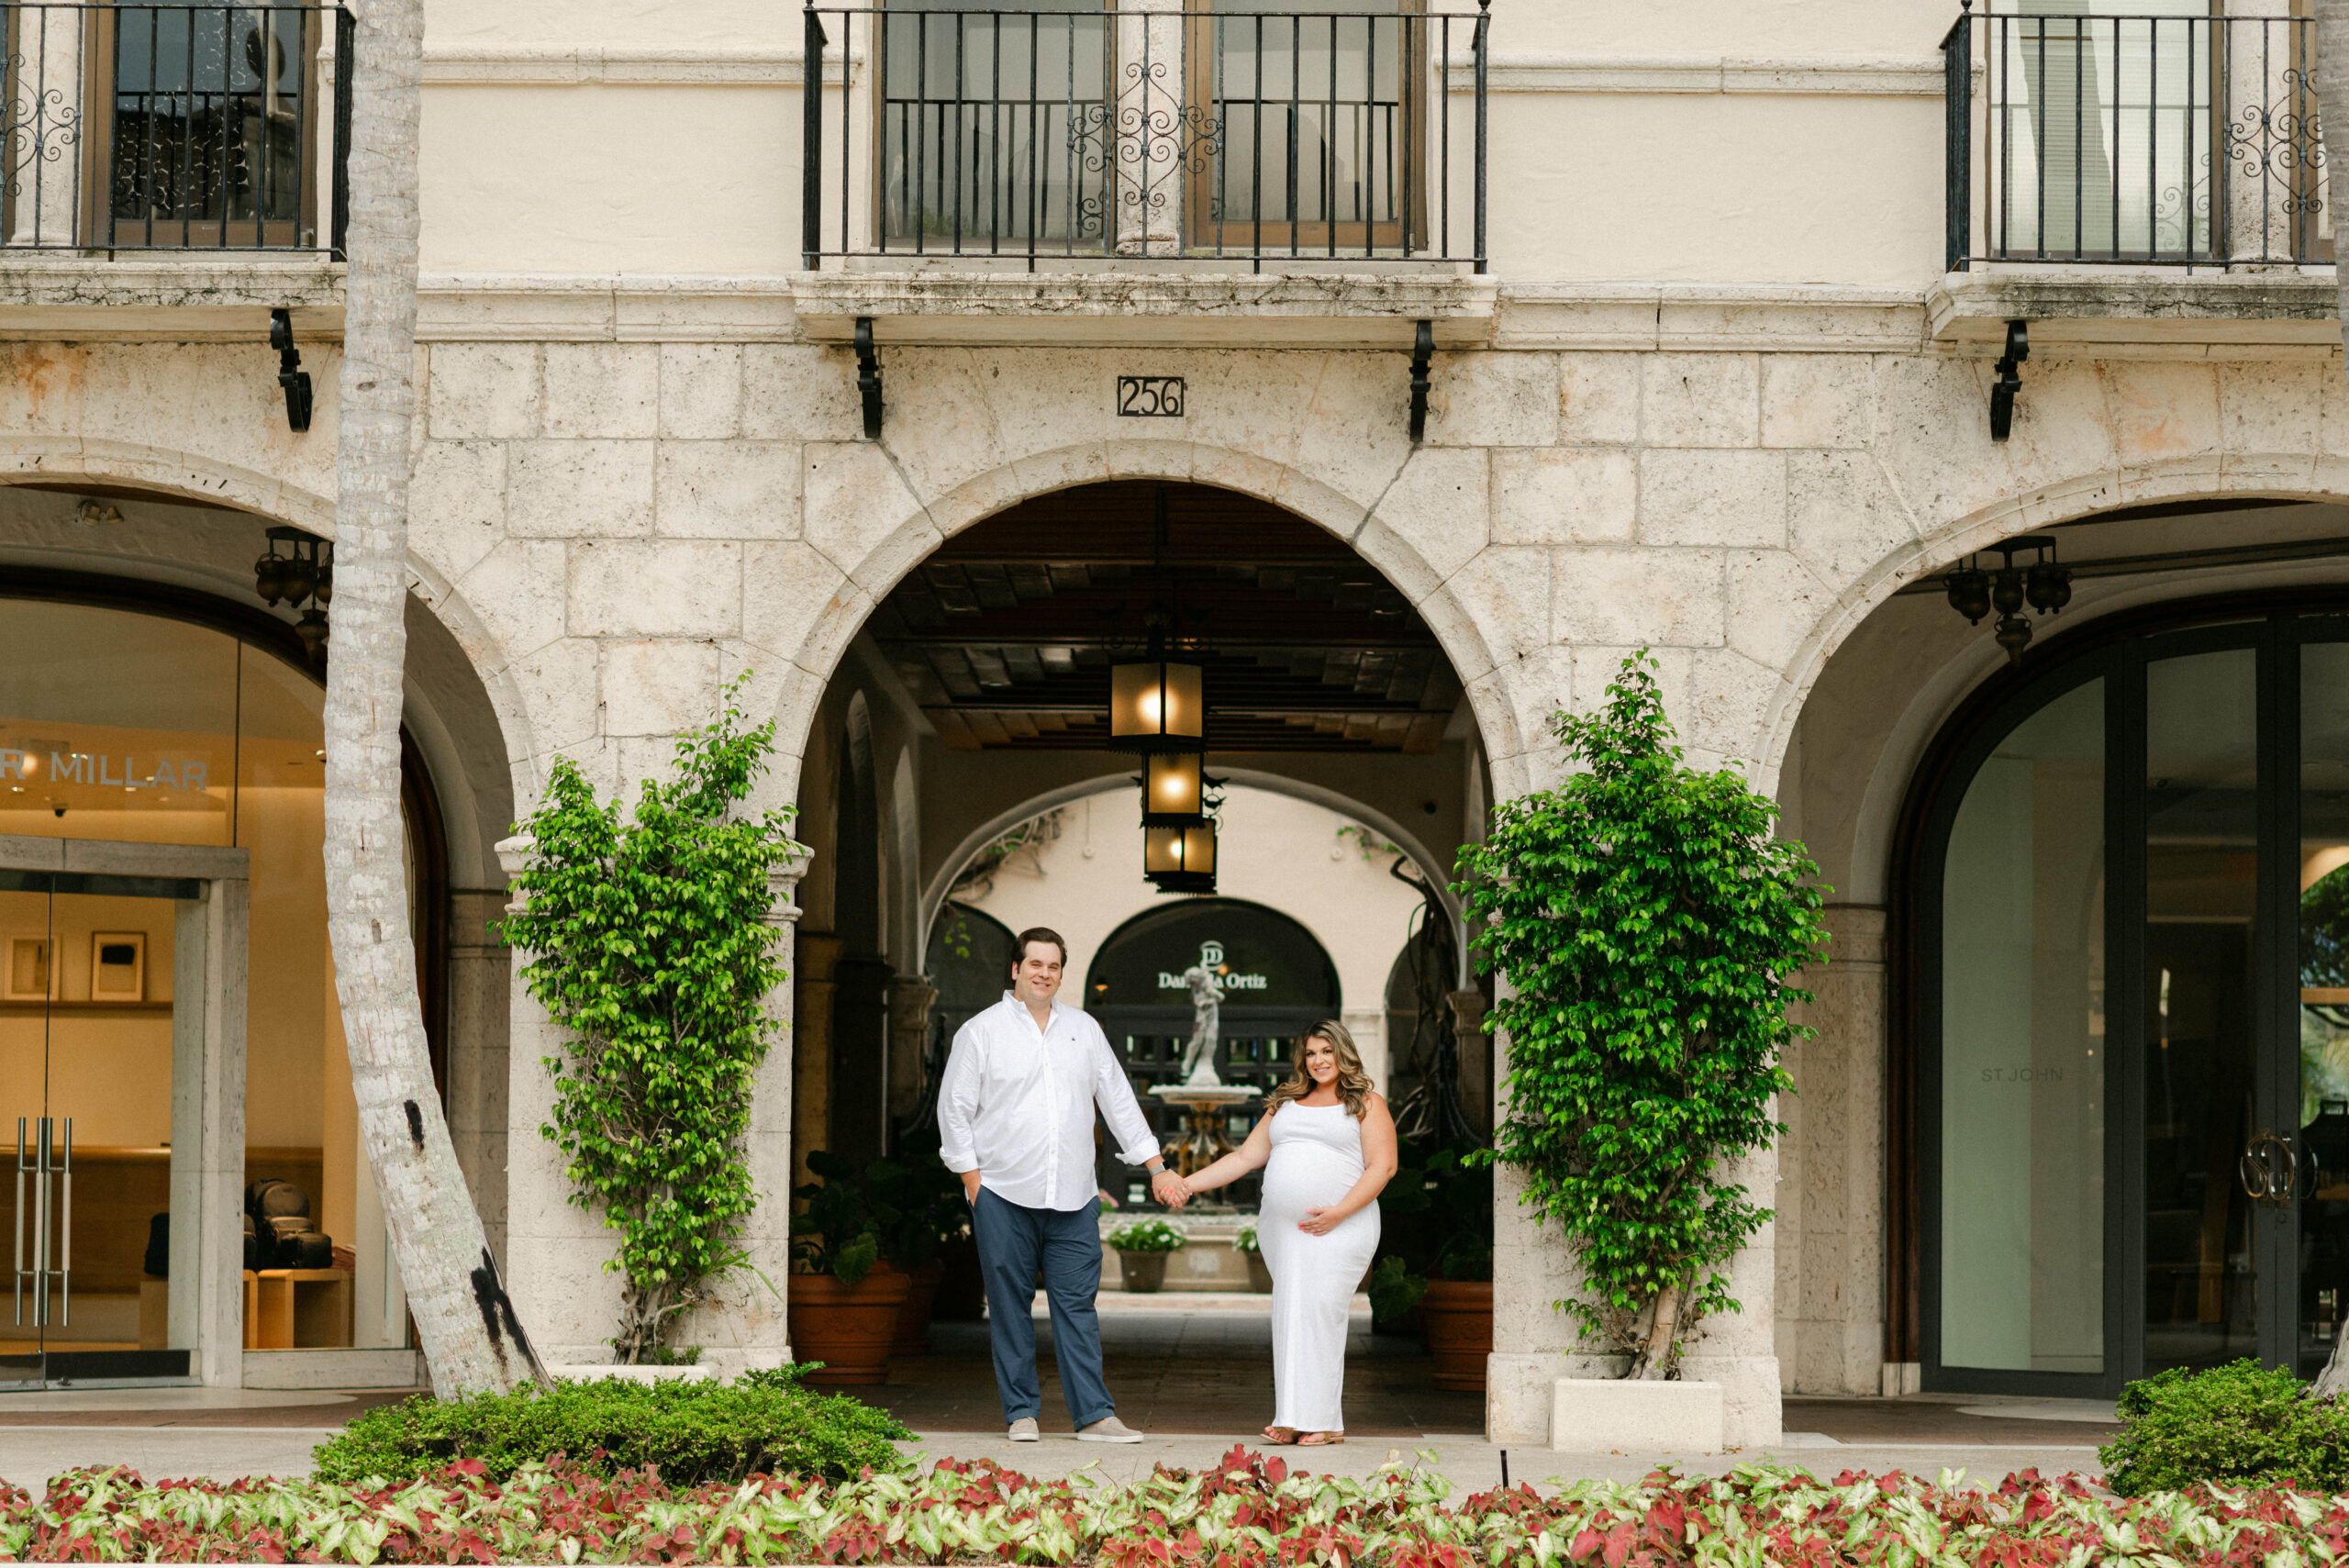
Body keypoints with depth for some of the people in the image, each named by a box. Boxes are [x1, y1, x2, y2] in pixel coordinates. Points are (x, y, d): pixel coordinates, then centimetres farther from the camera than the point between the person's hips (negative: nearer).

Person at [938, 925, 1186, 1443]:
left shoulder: (1084, 1030, 14)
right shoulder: (981, 1031, 3)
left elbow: (1118, 1100, 17)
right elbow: (955, 1109, 4)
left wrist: (1157, 1166, 15)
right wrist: (972, 1179, -2)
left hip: (1072, 1199, 2)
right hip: (1003, 1194, -2)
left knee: (1077, 1304, -1)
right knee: (1010, 1304, 1)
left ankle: (1094, 1414, -3)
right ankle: (1021, 1411, 9)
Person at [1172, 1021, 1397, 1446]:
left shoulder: (1366, 1105, 7)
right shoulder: (1285, 1104, 22)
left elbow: (1382, 1166, -2)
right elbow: (1247, 1156, 21)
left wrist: (1338, 1212, -13)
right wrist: (1190, 1183, 10)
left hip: (1339, 1230, -5)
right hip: (1282, 1230, 5)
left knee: (1318, 1313, -14)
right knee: (1290, 1317, -1)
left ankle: (1321, 1420, -11)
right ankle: (1295, 1418, -1)